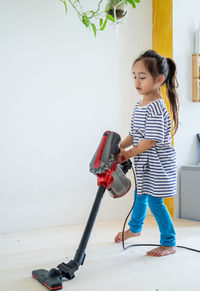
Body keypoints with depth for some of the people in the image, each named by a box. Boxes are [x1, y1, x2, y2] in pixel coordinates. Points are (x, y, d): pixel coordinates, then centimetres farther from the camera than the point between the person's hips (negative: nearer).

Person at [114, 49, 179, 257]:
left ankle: (169, 243, 14)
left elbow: (150, 141, -25)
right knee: (140, 195, 24)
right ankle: (135, 228, 48)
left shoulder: (156, 108, -24)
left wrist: (127, 155, -18)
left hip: (157, 164, -9)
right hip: (143, 163, 9)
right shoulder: (140, 105, 6)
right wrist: (118, 147, -1)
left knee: (155, 201, -2)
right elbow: (134, 134, 12)